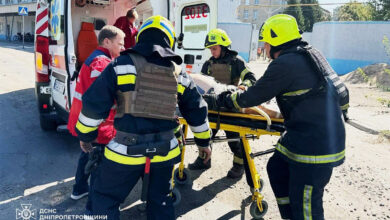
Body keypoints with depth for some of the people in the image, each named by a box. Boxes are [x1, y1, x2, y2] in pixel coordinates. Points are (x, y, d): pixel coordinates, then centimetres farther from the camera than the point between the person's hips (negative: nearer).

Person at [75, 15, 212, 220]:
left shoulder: (122, 65, -5)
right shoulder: (179, 74, 7)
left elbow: (94, 104, -6)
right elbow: (196, 111, 14)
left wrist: (85, 135, 9)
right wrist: (204, 141, 27)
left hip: (127, 150, -3)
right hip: (164, 151, 4)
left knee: (105, 197, 17)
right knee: (160, 201, 24)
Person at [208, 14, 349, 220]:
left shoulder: (284, 64, -17)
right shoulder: (313, 54, 10)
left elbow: (252, 97, -9)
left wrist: (222, 99, 6)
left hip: (315, 147, -10)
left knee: (304, 203, 1)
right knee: (277, 168, 22)